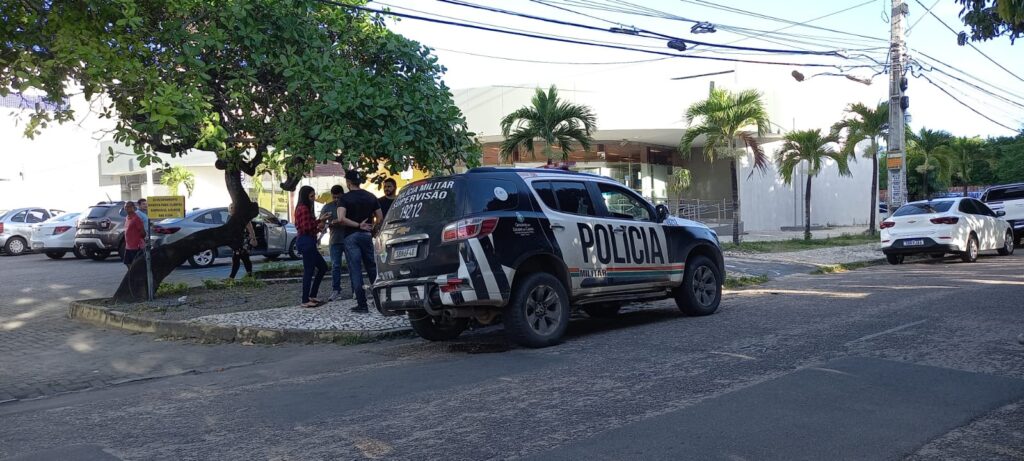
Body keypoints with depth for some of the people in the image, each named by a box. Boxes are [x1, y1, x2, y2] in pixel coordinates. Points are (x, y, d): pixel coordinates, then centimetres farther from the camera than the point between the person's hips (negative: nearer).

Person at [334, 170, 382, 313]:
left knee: (355, 270, -1)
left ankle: (362, 305, -2)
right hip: (367, 236, 4)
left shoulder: (345, 198, -7)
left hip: (351, 236, -4)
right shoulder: (371, 197, 6)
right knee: (372, 268, 15)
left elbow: (341, 219, -21)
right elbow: (380, 218, 5)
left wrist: (358, 225, -13)